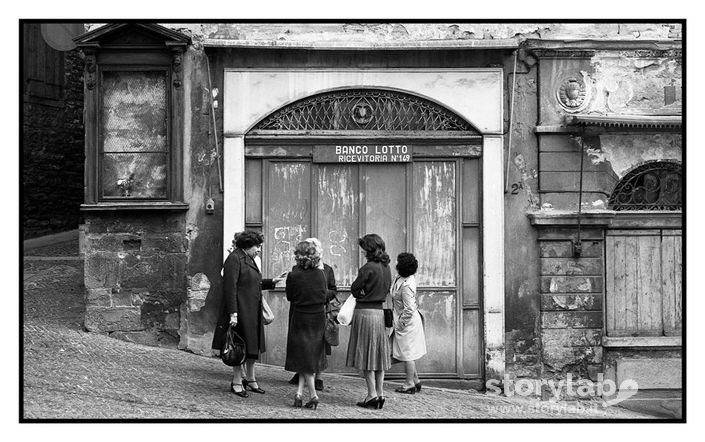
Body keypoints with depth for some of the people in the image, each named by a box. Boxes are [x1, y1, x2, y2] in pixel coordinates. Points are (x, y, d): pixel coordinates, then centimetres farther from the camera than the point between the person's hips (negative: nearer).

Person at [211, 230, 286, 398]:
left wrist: (272, 281, 15)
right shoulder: (234, 259, -14)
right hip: (240, 311, -9)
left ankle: (251, 379, 23)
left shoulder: (249, 259, 16)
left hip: (253, 312, 9)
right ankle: (237, 382, 8)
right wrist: (233, 313, -24)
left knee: (253, 345, 13)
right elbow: (230, 287, -19)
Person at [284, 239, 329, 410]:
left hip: (300, 319, -3)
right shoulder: (320, 274, -6)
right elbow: (325, 297, 3)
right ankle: (300, 391, 6)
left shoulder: (293, 275, -14)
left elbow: (290, 296, -2)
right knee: (311, 356, 13)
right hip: (318, 319, 3)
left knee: (303, 358, 6)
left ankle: (313, 395, 1)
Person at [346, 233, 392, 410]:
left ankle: (372, 395, 0)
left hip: (365, 312, -7)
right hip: (380, 311, 7)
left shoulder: (369, 268, -17)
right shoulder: (386, 268, 7)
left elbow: (354, 289, -10)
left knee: (366, 354, 0)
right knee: (378, 354, 11)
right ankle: (380, 394, 13)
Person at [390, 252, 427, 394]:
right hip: (412, 320, 10)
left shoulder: (406, 285, -27)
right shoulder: (405, 279, 3)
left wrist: (400, 323, -14)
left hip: (407, 322, -10)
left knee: (407, 353, 2)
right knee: (409, 353, 19)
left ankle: (409, 385, 12)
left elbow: (409, 309, -25)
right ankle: (415, 381, 28)